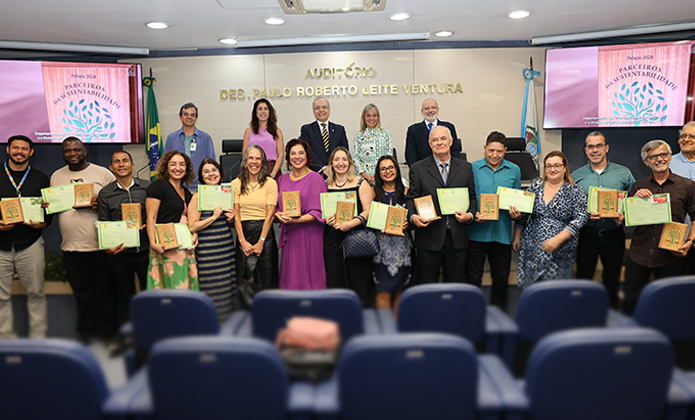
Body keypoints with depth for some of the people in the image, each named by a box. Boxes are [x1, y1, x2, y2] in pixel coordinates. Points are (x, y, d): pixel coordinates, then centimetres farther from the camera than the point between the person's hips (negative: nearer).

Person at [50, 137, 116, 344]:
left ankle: (109, 334, 18)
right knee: (82, 293, 12)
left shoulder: (103, 173, 0)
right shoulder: (56, 176, 13)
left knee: (105, 291, 5)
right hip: (71, 247, 4)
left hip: (100, 245, -3)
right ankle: (85, 333, 27)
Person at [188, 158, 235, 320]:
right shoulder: (198, 196, -6)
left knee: (227, 288, 9)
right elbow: (192, 226, -11)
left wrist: (231, 219, 0)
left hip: (226, 246, 6)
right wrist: (214, 216, -16)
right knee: (211, 290, -1)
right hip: (207, 249, -5)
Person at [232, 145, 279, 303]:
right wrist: (243, 241, -8)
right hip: (244, 232, 1)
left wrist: (261, 242, -10)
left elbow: (270, 215, -5)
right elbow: (236, 215, 1)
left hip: (265, 233, -1)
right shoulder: (236, 183, 5)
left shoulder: (270, 183, 0)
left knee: (266, 277, 2)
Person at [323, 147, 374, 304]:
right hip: (332, 240, 3)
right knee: (334, 284, 3)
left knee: (359, 284, -3)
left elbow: (368, 211, -4)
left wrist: (350, 223, -19)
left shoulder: (360, 183, 3)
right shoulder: (326, 185, 12)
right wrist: (327, 219, -6)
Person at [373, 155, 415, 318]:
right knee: (384, 291, -5)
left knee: (400, 289, 7)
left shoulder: (405, 192, 8)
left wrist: (406, 225, -11)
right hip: (382, 246, -2)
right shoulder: (374, 193, 5)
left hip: (402, 246, 2)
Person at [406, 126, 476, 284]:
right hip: (429, 238, -1)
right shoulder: (418, 169, 4)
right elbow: (411, 198, 3)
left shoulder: (466, 168, 10)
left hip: (457, 239, 2)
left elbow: (473, 197, 13)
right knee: (427, 287, 7)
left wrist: (470, 215, -6)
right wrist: (413, 216, -15)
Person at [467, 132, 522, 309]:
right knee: (473, 278, 4)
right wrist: (472, 214, -16)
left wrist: (517, 213, -6)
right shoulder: (472, 168, 0)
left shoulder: (514, 170, 9)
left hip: (502, 233, 3)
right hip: (476, 232, -2)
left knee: (501, 279, 13)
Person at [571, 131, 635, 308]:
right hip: (586, 234, -1)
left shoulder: (624, 173, 3)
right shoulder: (576, 176, 2)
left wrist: (624, 216, -14)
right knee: (583, 279, 6)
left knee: (613, 280, 13)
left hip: (614, 235, 1)